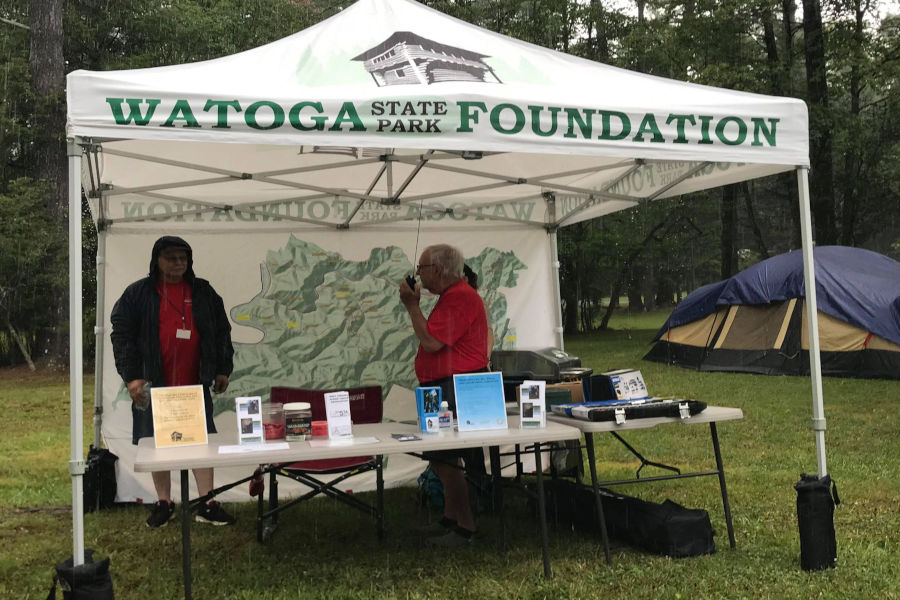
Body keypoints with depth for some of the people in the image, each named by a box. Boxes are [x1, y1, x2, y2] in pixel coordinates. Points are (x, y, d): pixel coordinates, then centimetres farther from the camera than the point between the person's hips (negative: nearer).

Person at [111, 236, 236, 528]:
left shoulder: (203, 292, 9)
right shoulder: (137, 294, 0)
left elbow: (221, 331, 14)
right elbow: (122, 335, -3)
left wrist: (222, 369, 10)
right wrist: (131, 376, -11)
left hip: (195, 384, 2)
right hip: (155, 384, -1)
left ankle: (207, 504, 8)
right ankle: (164, 503, 20)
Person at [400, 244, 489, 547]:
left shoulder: (459, 297, -17)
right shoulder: (451, 295, 18)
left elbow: (431, 342, -22)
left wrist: (412, 305, -13)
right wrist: (413, 305, 15)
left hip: (457, 388, -12)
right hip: (446, 387, 12)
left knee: (444, 457, -9)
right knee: (440, 456, 16)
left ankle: (465, 528, 0)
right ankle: (450, 519, 27)